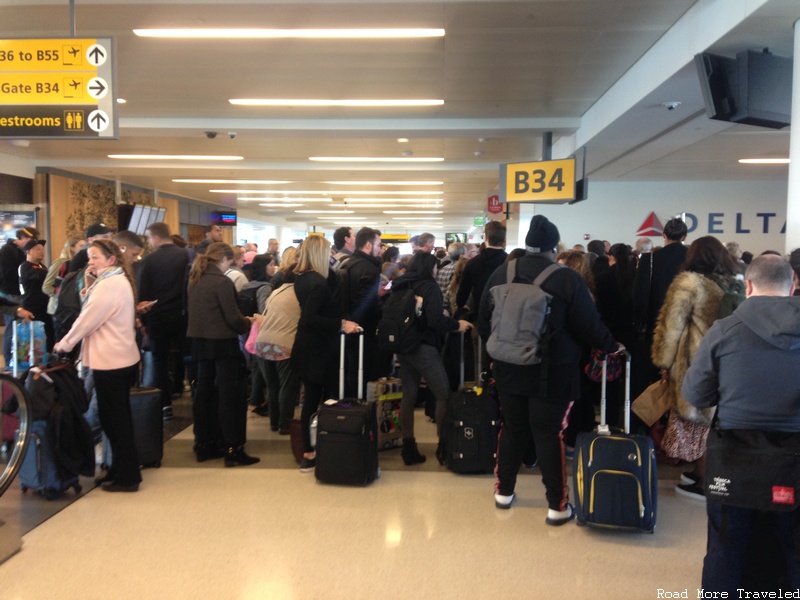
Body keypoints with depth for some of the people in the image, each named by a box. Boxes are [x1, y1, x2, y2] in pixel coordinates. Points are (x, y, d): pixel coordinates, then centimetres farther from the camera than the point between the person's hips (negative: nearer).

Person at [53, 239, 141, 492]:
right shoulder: (118, 281, 14)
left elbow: (88, 320, -15)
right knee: (119, 418, 16)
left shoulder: (108, 285, -18)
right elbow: (93, 312, 12)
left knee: (114, 420, 0)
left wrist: (63, 344, -2)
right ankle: (121, 471, 26)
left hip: (110, 361, -10)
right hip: (122, 358, 10)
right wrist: (88, 286, 1)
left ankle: (126, 477, 10)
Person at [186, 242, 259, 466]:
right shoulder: (222, 282, -16)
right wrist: (247, 323, 2)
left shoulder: (195, 280, 8)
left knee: (204, 393, 13)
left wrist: (240, 320, 15)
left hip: (200, 342, 8)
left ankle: (204, 445, 21)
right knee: (230, 395, -2)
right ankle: (232, 449, 1)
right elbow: (232, 317, -19)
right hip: (222, 343, -8)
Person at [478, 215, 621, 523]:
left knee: (512, 429, 16)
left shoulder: (500, 275, 0)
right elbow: (589, 325, -7)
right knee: (549, 434, 3)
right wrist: (612, 346, 11)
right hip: (551, 372, -4)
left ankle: (504, 491, 29)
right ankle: (558, 506, 12)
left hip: (510, 369, 4)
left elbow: (483, 324, 7)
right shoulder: (568, 279, -12)